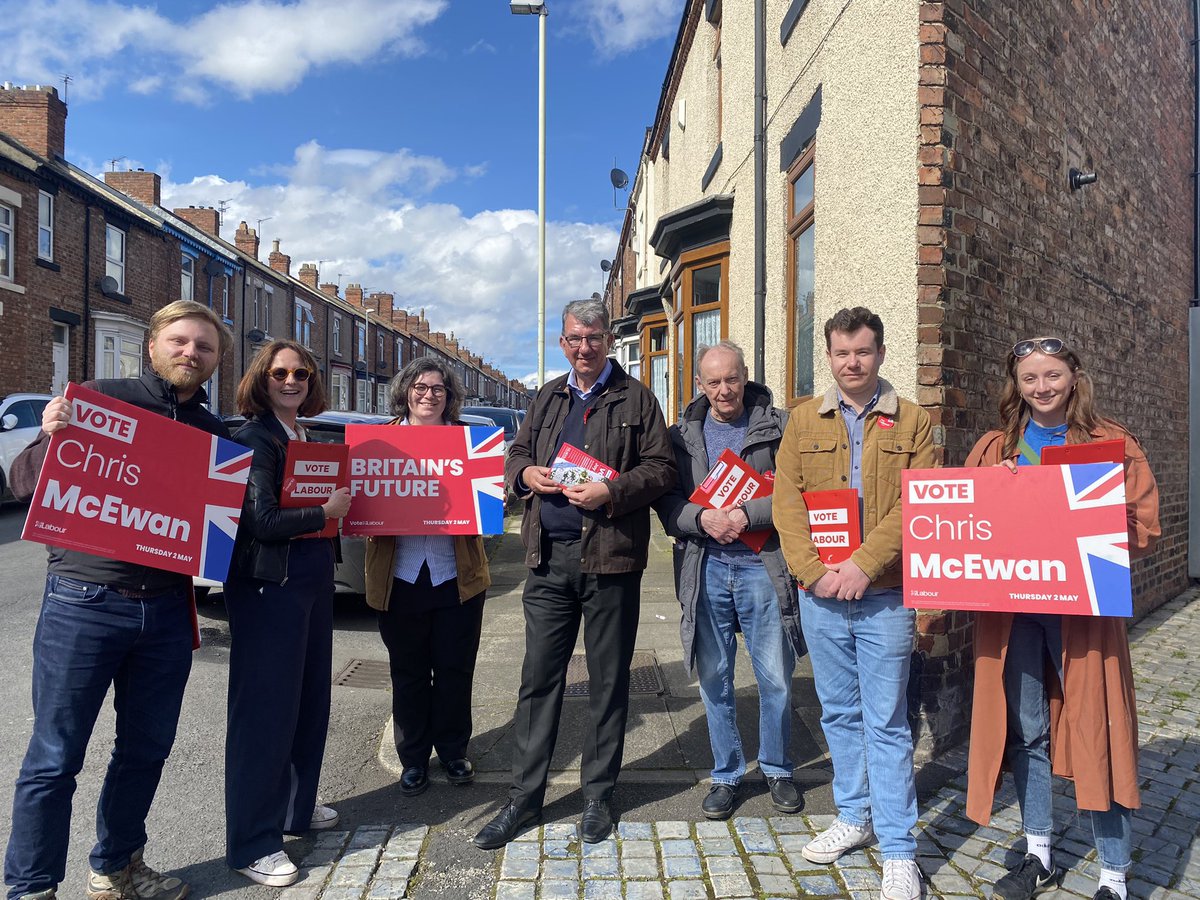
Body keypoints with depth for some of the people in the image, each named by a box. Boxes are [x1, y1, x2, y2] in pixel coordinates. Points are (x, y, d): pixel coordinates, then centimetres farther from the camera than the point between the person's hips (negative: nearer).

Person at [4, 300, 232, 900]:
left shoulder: (217, 434, 10)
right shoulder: (101, 399, -3)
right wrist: (49, 438, -23)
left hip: (167, 611, 5)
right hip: (84, 602, -4)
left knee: (146, 751, 15)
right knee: (55, 758, 5)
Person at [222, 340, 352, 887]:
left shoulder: (308, 438, 13)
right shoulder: (254, 438, -12)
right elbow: (261, 522, -20)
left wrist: (344, 507, 3)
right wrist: (325, 513, -12)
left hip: (314, 580, 9)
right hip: (269, 585, -8)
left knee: (309, 699, 17)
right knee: (266, 710, -1)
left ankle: (297, 807, 34)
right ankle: (253, 843, 11)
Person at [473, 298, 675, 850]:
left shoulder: (636, 399, 2)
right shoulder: (548, 398, 16)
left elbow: (661, 468, -2)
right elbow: (516, 453, 20)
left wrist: (612, 491, -18)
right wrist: (527, 473, -3)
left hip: (611, 557, -3)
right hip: (549, 558, 4)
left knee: (608, 681, 8)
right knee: (538, 678, 8)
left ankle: (598, 797, 24)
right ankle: (525, 797, 20)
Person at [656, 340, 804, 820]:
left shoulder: (778, 425, 0)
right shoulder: (682, 434, 7)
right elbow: (666, 501, 3)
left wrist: (746, 515, -17)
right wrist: (704, 519, -15)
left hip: (763, 566, -2)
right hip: (706, 568, 2)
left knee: (776, 678, 7)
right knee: (714, 678, 11)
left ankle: (777, 768, 31)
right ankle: (726, 774, 29)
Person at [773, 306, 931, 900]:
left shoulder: (912, 421, 3)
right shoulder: (803, 420, 8)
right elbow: (786, 500, 1)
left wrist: (863, 565, -17)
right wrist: (814, 570, -11)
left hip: (885, 594, -2)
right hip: (819, 593, 3)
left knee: (887, 721, 4)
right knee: (839, 712, 15)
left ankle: (898, 848, 15)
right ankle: (854, 816, 32)